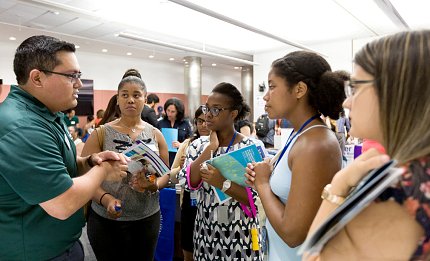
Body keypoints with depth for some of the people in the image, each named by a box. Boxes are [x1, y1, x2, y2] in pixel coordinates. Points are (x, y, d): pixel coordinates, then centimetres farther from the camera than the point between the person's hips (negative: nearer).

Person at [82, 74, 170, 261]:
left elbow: (166, 173, 6)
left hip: (148, 218, 3)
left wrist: (153, 185, -15)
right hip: (106, 219, -2)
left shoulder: (155, 134, 1)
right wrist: (106, 198, -24)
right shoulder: (100, 134, -5)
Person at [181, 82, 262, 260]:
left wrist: (223, 183, -27)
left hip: (239, 234, -3)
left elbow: (258, 199, -16)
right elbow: (190, 181, -15)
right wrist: (212, 146, -16)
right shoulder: (198, 145, 0)